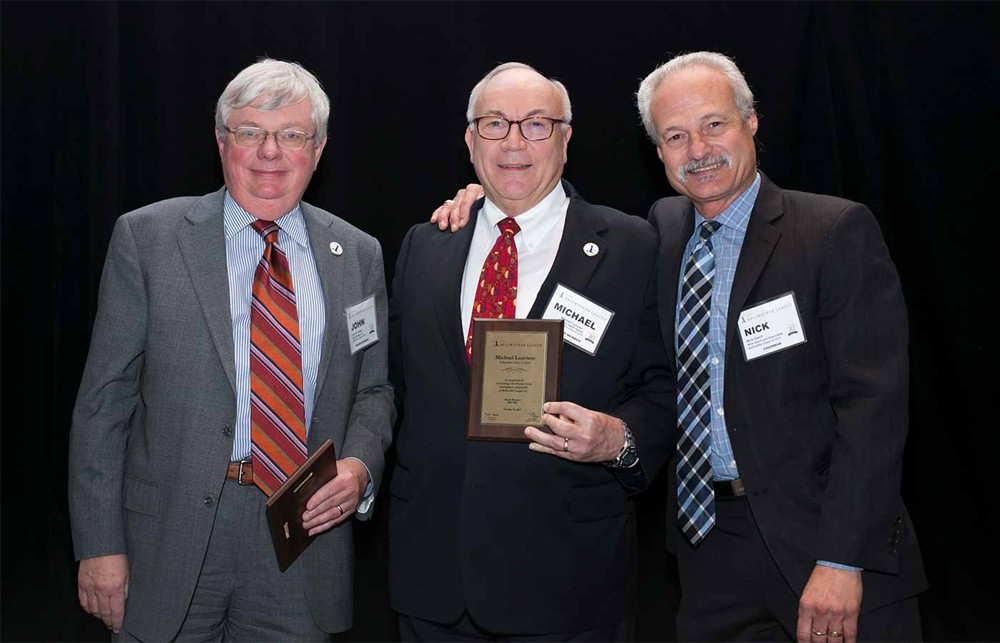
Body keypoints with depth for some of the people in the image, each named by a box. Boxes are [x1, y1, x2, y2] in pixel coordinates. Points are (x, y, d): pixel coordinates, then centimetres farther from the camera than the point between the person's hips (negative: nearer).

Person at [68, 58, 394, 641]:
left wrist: (359, 465, -9)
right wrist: (100, 545, -6)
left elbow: (374, 388, 12)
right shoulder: (146, 237, -2)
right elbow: (105, 400, -3)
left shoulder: (359, 254, 5)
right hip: (171, 540, -2)